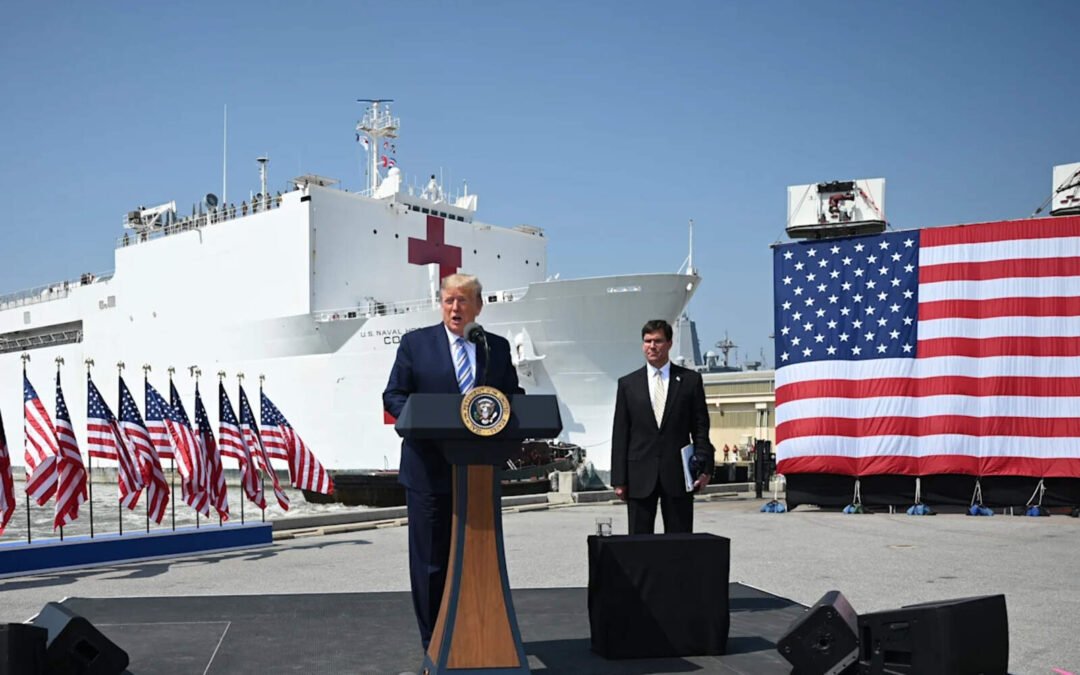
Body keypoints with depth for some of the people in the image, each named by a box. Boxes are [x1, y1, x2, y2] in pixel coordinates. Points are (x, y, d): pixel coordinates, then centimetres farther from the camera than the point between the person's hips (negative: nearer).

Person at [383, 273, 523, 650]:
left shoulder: (498, 347, 9)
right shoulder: (415, 343, 2)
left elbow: (514, 396, 11)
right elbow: (393, 396, 0)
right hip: (429, 470, -2)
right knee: (431, 560, 5)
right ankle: (434, 644, 17)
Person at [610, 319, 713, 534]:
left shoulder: (690, 380, 6)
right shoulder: (627, 384, 8)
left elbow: (701, 427, 5)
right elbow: (620, 435, 6)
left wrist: (704, 467, -5)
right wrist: (619, 479, 0)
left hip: (678, 474, -1)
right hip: (640, 476, 1)